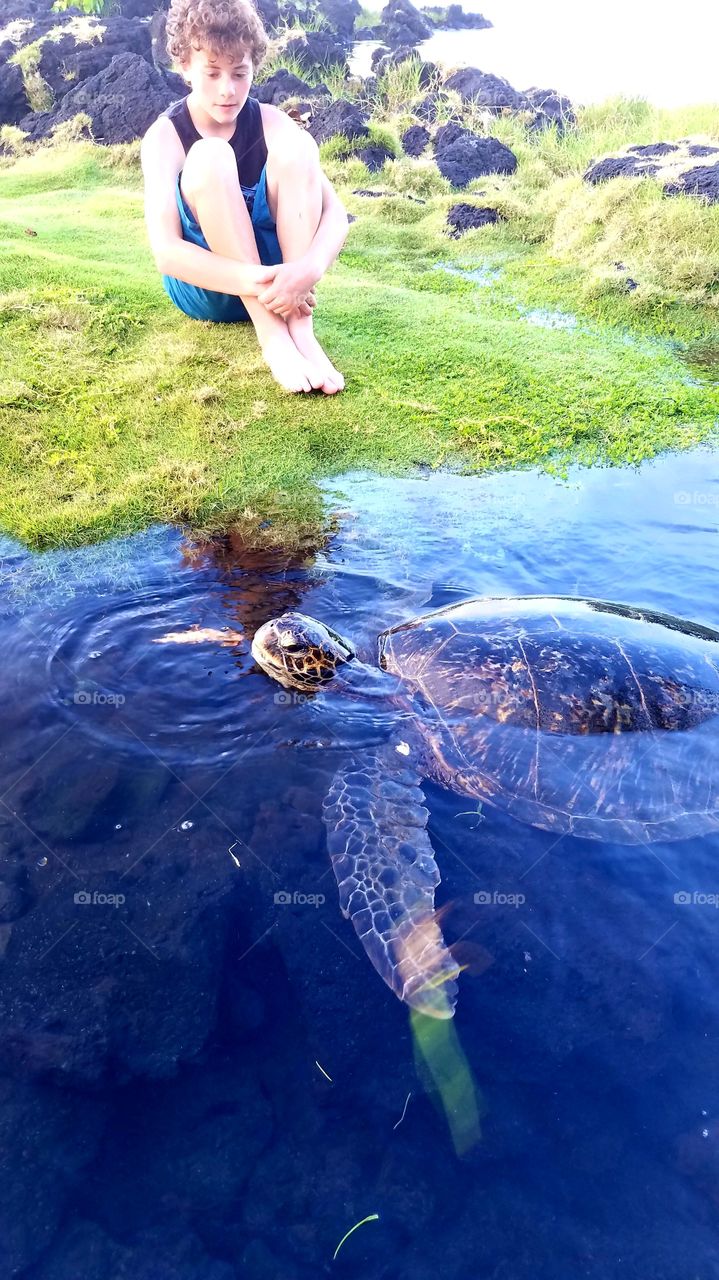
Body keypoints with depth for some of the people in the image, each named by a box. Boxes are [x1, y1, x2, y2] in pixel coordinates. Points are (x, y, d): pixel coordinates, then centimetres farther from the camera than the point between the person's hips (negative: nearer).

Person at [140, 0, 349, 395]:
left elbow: (335, 214, -13)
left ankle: (300, 328, -30)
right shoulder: (165, 137, -10)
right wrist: (256, 283, -38)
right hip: (206, 287, -2)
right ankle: (273, 335, -33)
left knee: (296, 147, -18)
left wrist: (307, 269, -36)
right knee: (209, 157, -26)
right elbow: (166, 252, -24)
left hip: (274, 272, 3)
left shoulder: (271, 123, -2)